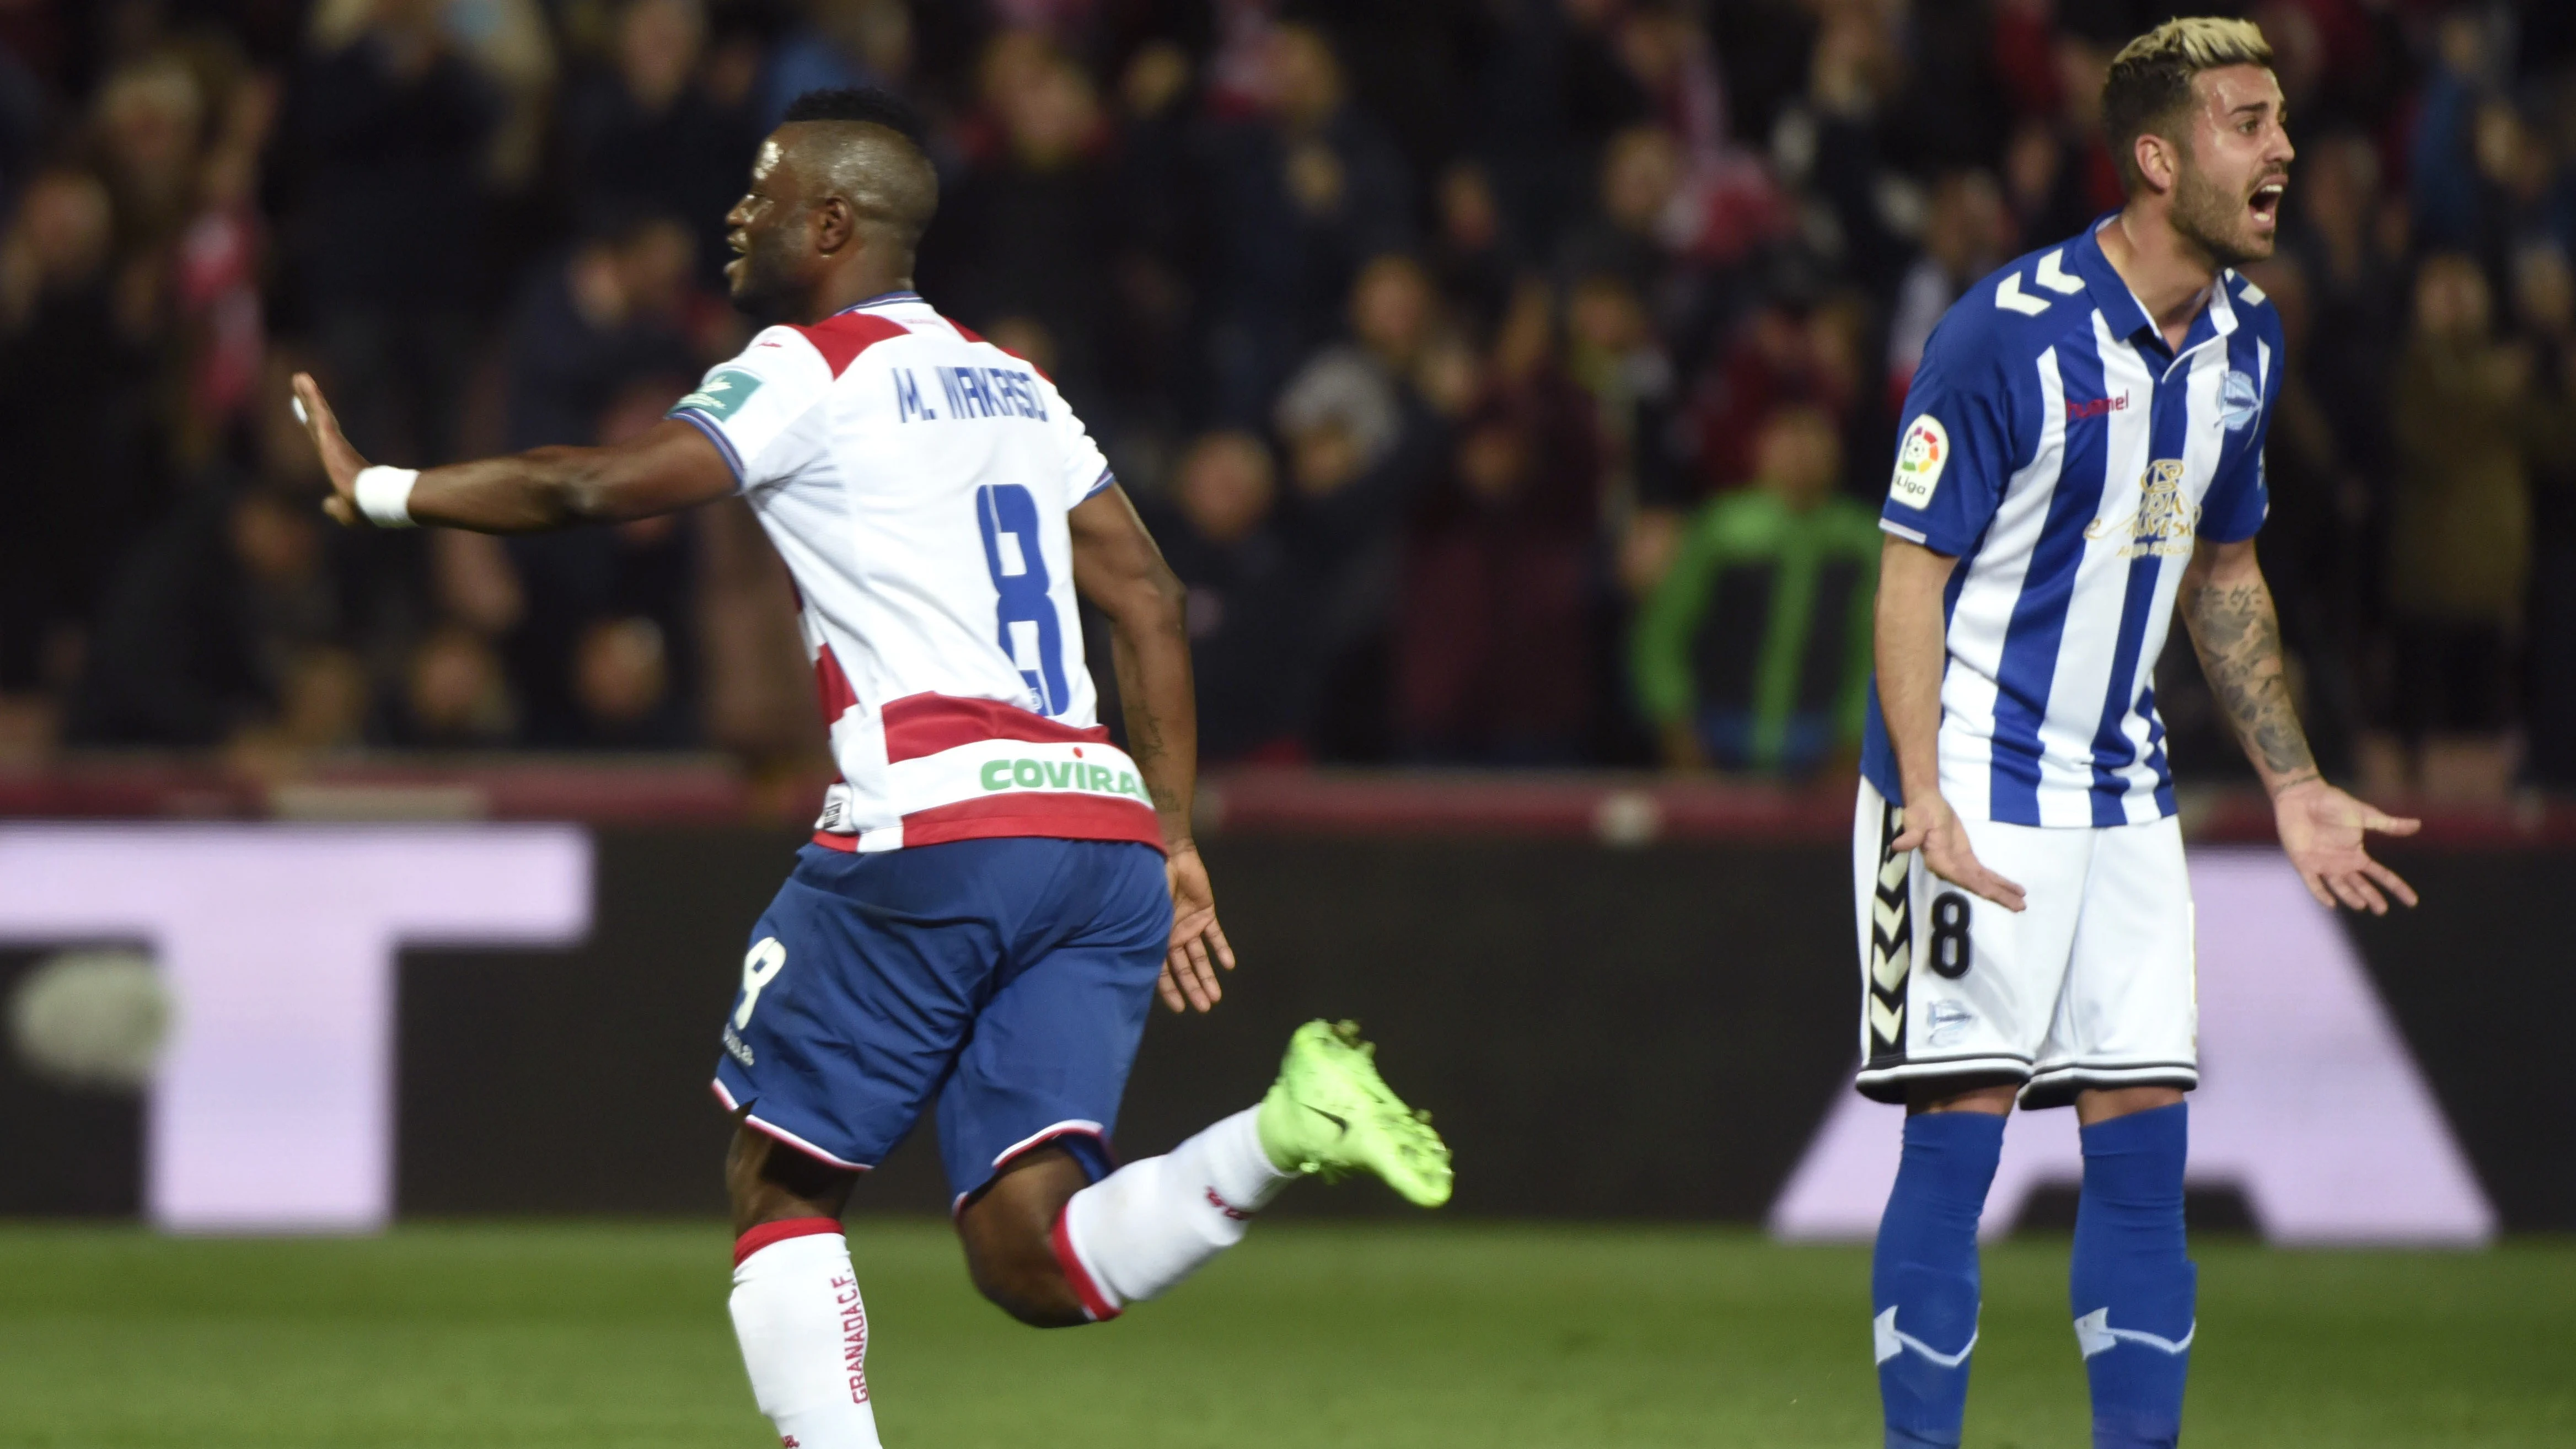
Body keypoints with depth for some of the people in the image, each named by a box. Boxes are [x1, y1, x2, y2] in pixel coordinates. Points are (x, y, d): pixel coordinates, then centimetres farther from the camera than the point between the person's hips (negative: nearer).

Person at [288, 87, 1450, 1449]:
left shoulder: (811, 369, 2)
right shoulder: (1011, 383, 24)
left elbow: (589, 485, -7)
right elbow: (1149, 602, 22)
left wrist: (377, 490, 7)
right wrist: (1172, 844, 23)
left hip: (936, 826, -7)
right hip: (1106, 826, 7)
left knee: (781, 1183, 10)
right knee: (1032, 1258, -3)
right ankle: (1281, 1133, -24)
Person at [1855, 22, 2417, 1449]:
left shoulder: (2245, 339, 6)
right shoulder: (2007, 333, -17)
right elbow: (1912, 573, -14)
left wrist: (2293, 783, 18)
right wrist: (1926, 798, -25)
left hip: (2125, 794, 7)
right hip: (1977, 790, -7)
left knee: (2144, 1135, 4)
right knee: (1959, 1129, -7)